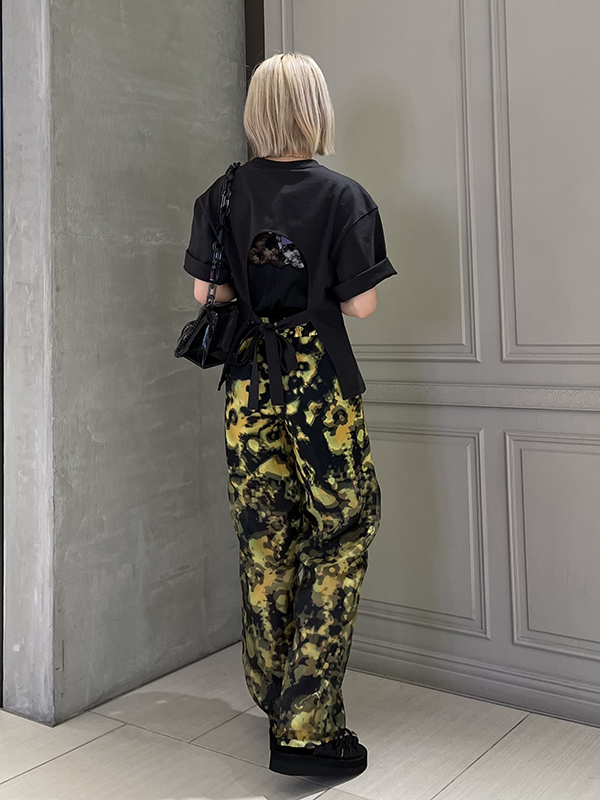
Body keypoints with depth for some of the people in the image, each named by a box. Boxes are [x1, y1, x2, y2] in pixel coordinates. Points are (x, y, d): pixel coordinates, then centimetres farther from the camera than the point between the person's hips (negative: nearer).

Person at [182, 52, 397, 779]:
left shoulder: (223, 194, 4)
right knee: (340, 536, 5)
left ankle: (277, 708, 29)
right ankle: (308, 731, 6)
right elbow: (361, 304, -9)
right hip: (320, 383, -4)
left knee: (264, 543, 13)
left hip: (249, 383, 5)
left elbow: (206, 292, 5)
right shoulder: (342, 196, -7)